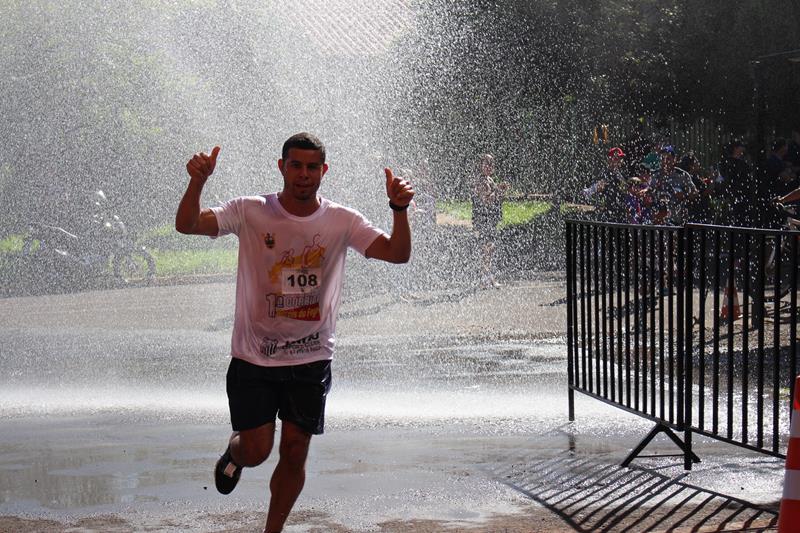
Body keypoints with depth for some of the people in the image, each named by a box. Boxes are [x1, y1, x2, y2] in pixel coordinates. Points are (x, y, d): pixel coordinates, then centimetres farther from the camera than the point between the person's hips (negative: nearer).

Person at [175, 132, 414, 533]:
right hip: (254, 358, -1)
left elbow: (397, 255, -11)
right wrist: (198, 182, -35)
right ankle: (234, 450, 38)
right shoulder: (250, 212, -7)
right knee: (256, 451, -1)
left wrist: (399, 210, -29)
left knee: (295, 454, 5)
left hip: (311, 360, 2)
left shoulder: (343, 221, -2)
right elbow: (187, 225, -17)